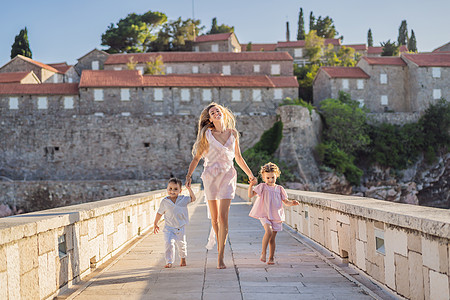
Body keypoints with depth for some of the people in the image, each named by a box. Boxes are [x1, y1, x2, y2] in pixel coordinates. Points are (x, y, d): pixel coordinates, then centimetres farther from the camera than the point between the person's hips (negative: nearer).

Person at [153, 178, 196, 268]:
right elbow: (160, 213, 6)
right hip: (169, 228, -2)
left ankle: (183, 259, 39)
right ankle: (169, 262, -12)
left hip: (180, 228, 2)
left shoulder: (183, 199, -2)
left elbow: (193, 198, -2)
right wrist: (155, 224, 11)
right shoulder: (164, 202, -5)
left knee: (181, 244, 15)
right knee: (169, 244, -17)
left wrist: (189, 189, -12)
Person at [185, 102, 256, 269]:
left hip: (228, 175, 0)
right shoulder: (207, 134, 1)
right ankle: (220, 244, 33)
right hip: (210, 175, 0)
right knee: (214, 218, 7)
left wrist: (250, 174, 22)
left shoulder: (233, 133, 7)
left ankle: (220, 257, -10)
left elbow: (238, 157, 18)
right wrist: (188, 175, -8)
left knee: (223, 217, -11)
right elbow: (196, 157, 3)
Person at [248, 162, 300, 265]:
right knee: (269, 231, -26)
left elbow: (286, 201, 13)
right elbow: (250, 195, -4)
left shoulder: (279, 189, 9)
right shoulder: (262, 187, 2)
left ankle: (271, 258, 17)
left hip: (276, 217, 3)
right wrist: (251, 185, -19)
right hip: (264, 215, -3)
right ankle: (263, 252, -14)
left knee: (272, 238, 6)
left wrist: (292, 203, -7)